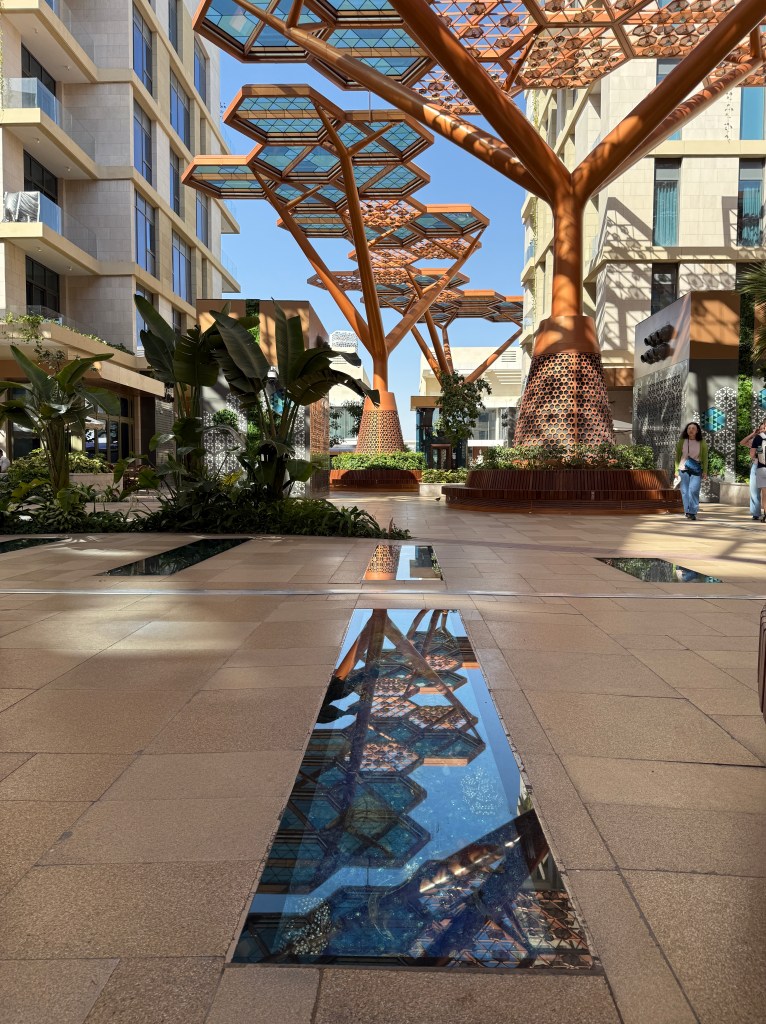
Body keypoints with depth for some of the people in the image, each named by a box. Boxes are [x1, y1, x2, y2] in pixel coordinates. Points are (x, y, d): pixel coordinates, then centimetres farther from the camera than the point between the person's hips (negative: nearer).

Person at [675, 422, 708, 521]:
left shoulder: (702, 442, 3)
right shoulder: (682, 441, 5)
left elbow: (705, 458, 5)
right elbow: (677, 456, 9)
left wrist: (705, 471, 0)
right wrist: (676, 470, 5)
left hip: (696, 470, -1)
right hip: (683, 469, 2)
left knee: (694, 490, -13)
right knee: (685, 491, 1)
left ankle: (693, 512, -8)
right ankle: (687, 511, 11)